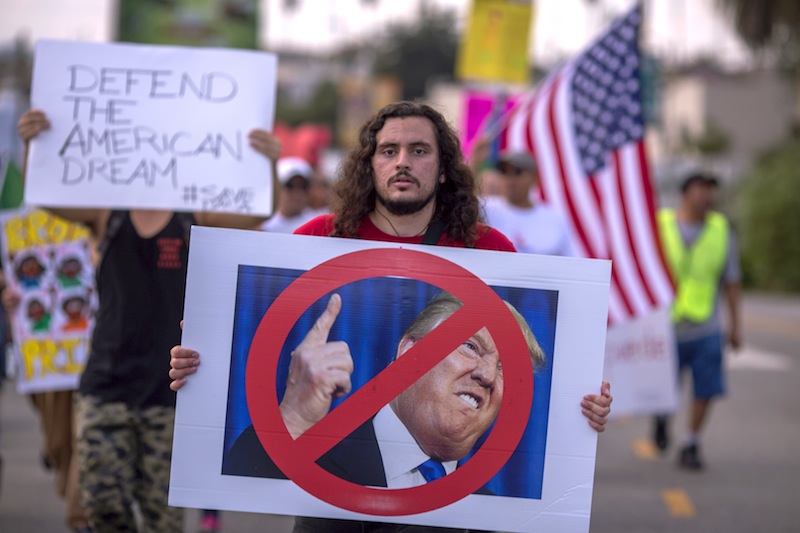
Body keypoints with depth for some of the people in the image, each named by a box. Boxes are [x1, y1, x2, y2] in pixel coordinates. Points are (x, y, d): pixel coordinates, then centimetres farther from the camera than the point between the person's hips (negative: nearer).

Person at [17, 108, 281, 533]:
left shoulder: (195, 219, 0)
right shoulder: (106, 215, 2)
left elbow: (256, 213, -14)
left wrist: (269, 163, -35)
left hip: (169, 392, -1)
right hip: (106, 385, 1)